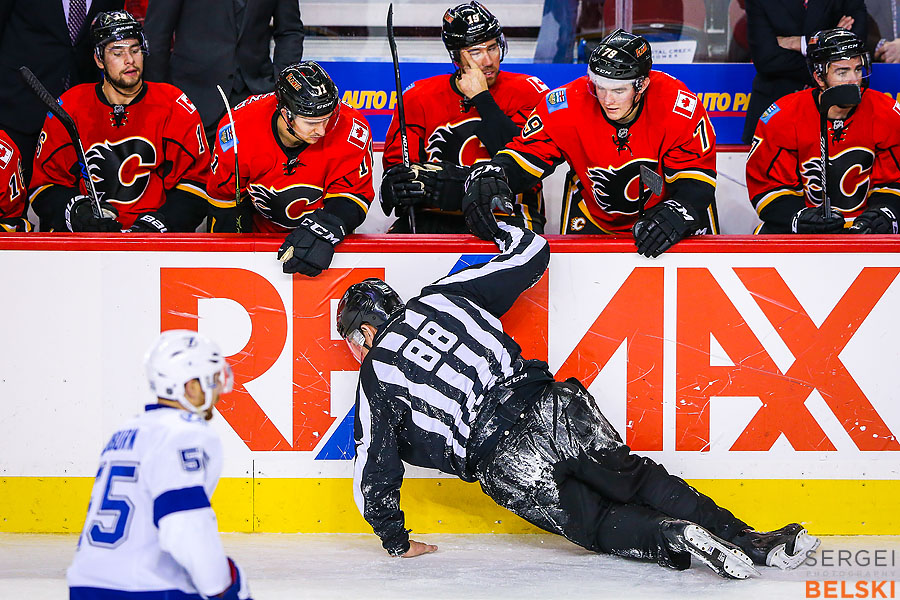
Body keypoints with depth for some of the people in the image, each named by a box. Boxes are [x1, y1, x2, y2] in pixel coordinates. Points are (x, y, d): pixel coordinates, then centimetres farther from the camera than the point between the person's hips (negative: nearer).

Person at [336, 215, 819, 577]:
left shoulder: (376, 375, 10)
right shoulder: (442, 298, 16)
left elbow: (374, 474, 10)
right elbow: (531, 256, 18)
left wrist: (396, 541, 22)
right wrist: (500, 229, 39)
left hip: (503, 461, -3)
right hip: (554, 410, 4)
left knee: (594, 521, 10)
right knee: (637, 479, 11)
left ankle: (676, 537, -19)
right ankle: (746, 539, -4)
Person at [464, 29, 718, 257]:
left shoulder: (678, 106, -28)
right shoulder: (569, 104, -25)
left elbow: (696, 177, -24)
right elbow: (525, 154, -18)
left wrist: (675, 215, -44)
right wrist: (490, 177, -40)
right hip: (594, 217, 1)